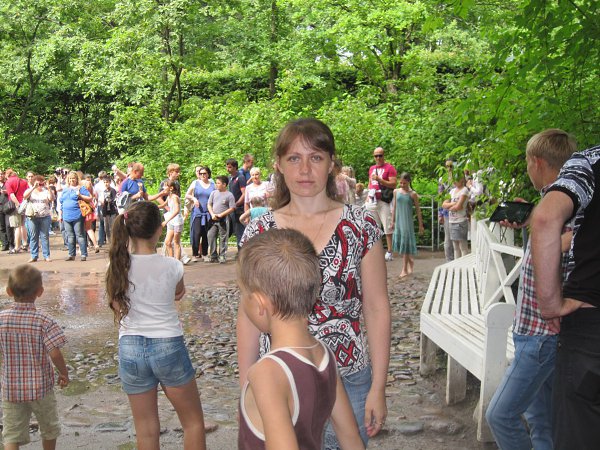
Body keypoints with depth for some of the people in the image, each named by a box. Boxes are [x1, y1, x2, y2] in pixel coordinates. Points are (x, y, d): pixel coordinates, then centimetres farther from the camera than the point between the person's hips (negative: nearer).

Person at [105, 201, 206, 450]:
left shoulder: (117, 266, -7)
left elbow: (116, 306, 7)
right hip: (168, 345, -3)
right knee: (193, 422, 16)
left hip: (130, 347, 3)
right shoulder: (172, 266, -13)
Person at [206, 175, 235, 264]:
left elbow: (232, 208, -8)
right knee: (211, 236, 1)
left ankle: (222, 256, 9)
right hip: (213, 220, 4)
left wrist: (221, 215, -13)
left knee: (223, 238, 1)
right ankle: (213, 256, 9)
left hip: (223, 219, -4)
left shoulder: (229, 195, -5)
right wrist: (212, 214, -5)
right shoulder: (214, 193, 9)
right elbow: (209, 204, 11)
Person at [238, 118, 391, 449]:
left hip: (347, 383, -1)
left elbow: (376, 309, -4)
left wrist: (378, 388, -5)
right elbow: (249, 315, 2)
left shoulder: (361, 227, -6)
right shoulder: (259, 232, -2)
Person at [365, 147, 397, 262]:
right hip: (373, 201, 7)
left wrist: (379, 179, -17)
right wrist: (368, 196, 16)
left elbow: (393, 184, -10)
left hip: (384, 201, -7)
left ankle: (389, 252, -5)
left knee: (388, 228, -7)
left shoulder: (389, 168, -2)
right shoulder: (372, 168, 19)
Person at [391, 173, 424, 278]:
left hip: (408, 222, -4)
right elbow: (394, 207, 11)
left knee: (405, 243, -3)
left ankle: (405, 269, 2)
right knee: (399, 242, 5)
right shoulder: (396, 192, 5)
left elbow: (418, 210, 1)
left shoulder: (412, 194, -5)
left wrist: (420, 225, 2)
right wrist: (393, 221, 10)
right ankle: (410, 261, 29)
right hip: (398, 221, 4)